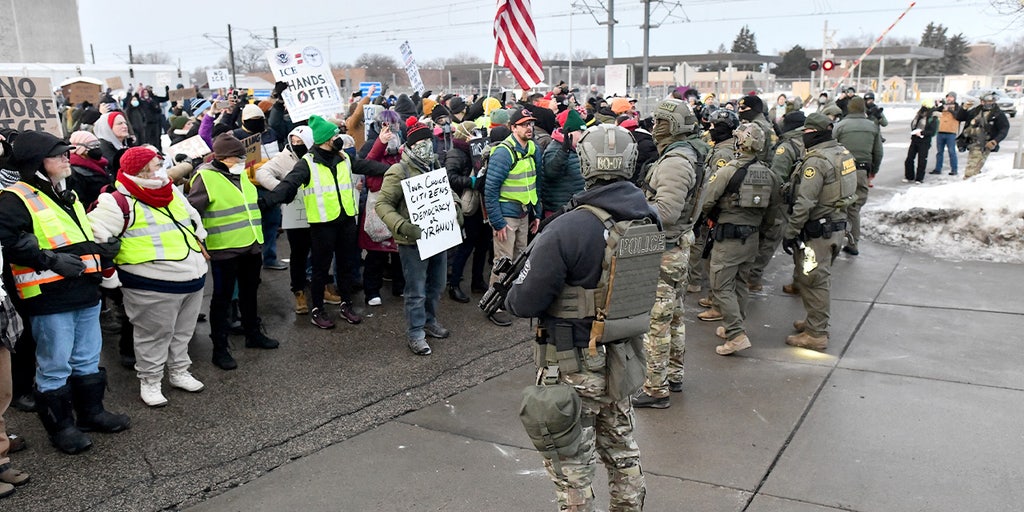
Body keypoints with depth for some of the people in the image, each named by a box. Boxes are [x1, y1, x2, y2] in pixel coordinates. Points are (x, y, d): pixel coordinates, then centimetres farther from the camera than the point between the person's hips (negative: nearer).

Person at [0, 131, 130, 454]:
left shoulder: (67, 196, 19)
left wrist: (101, 248, 12)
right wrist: (51, 260, -23)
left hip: (85, 293, 8)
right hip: (49, 299, -8)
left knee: (88, 359, 18)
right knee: (55, 366, 3)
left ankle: (91, 412, 32)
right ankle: (60, 426, 16)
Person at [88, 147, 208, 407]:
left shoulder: (172, 192, 12)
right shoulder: (121, 202, -13)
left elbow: (194, 219, 28)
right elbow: (94, 233, -16)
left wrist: (199, 245, 25)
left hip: (193, 278, 8)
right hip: (153, 287, -8)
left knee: (183, 331, 19)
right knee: (154, 335, 3)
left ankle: (179, 371, 36)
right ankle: (149, 382, 20)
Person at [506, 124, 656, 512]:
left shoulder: (567, 229, -25)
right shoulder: (651, 219, -5)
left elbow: (526, 303, -20)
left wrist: (508, 294, 3)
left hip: (575, 367, -6)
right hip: (624, 359, 7)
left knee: (571, 464, 11)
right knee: (621, 449, 26)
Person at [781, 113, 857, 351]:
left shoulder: (816, 161, -21)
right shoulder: (842, 153, 9)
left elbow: (804, 203, -24)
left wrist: (790, 233, -17)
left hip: (817, 231, -10)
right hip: (837, 225, 10)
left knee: (812, 281, -1)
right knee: (821, 279, 21)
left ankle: (816, 334, 5)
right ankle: (817, 322, 35)